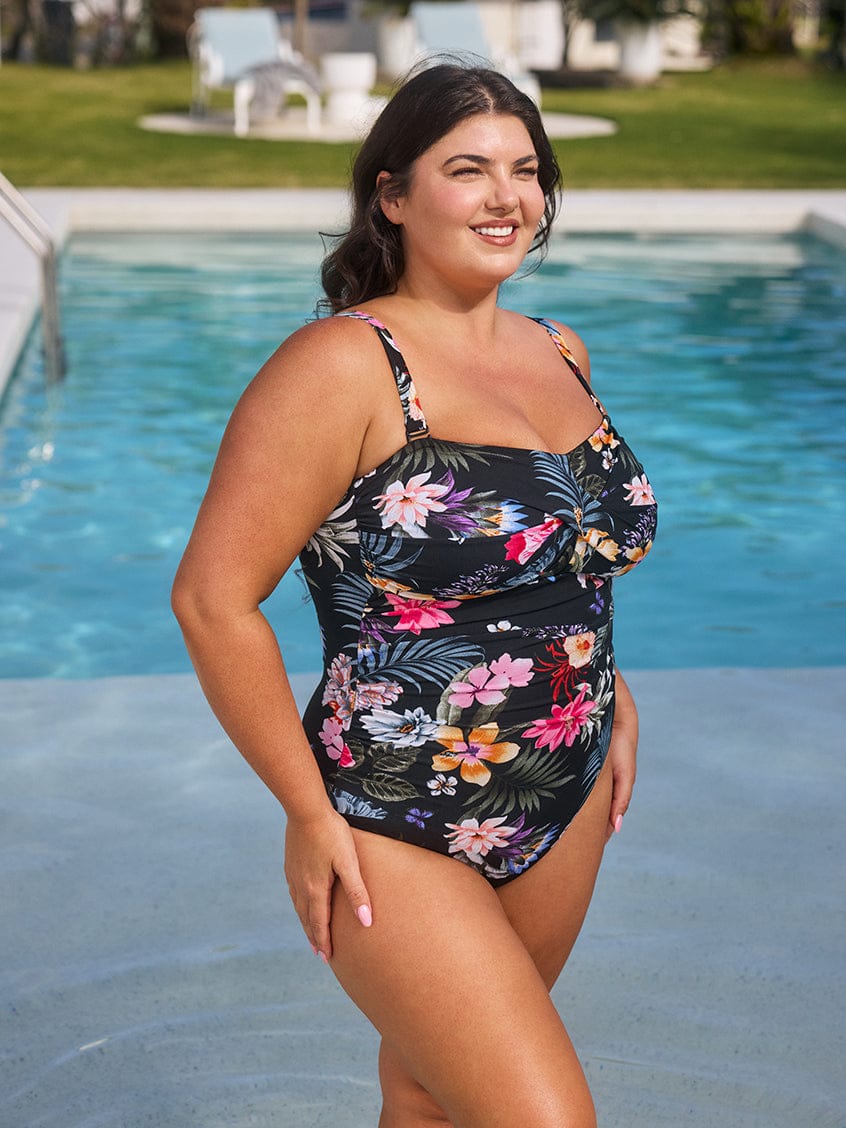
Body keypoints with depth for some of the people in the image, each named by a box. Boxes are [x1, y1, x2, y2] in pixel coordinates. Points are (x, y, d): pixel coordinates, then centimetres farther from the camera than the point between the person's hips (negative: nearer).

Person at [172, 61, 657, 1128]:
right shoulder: (346, 366, -16)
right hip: (397, 835, -7)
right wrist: (308, 812, -15)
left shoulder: (560, 354, 8)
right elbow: (213, 598, -18)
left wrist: (608, 690, 14)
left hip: (568, 810, 7)